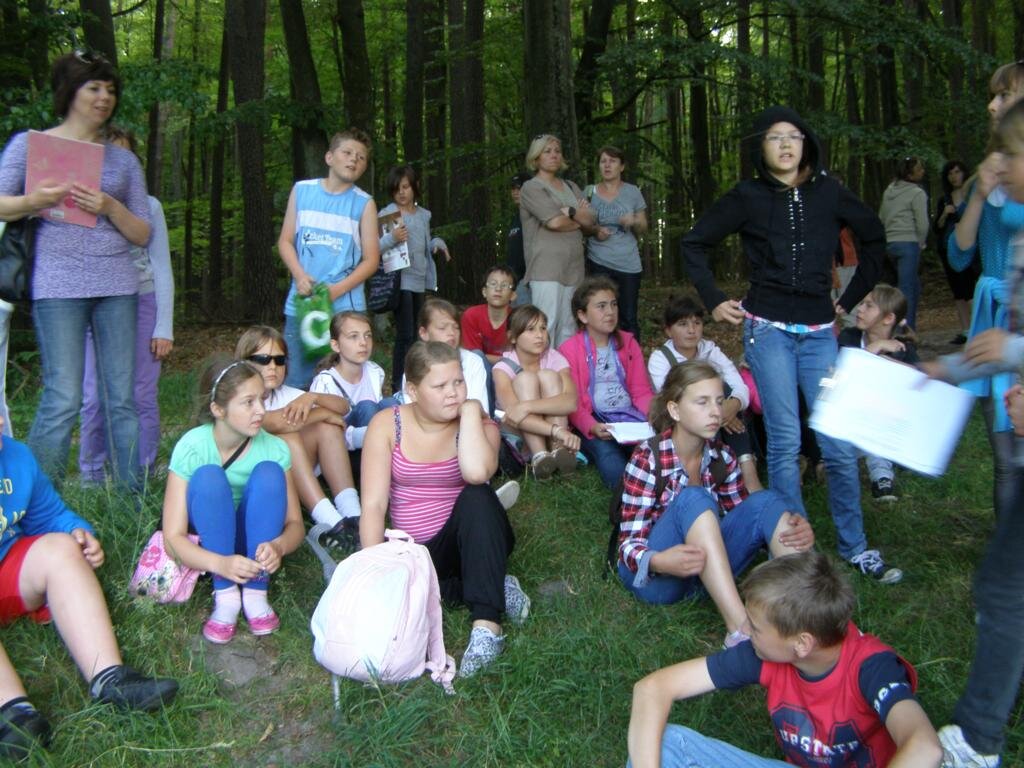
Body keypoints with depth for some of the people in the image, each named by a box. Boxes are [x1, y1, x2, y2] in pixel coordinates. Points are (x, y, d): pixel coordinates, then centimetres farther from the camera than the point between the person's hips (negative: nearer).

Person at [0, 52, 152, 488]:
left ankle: (134, 497, 8)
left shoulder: (123, 160, 17)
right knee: (64, 400, -9)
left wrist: (110, 208, -7)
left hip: (117, 285, 3)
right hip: (59, 283, -3)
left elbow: (143, 235, 12)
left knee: (123, 398, 2)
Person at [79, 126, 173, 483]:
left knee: (142, 397, 1)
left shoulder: (148, 205, 8)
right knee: (93, 398, 0)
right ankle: (91, 480, 14)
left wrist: (164, 327, 2)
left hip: (140, 303, 0)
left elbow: (161, 269, 7)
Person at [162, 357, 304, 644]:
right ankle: (226, 596, -24)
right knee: (208, 477, -29)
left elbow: (295, 524, -12)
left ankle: (255, 593, -21)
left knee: (269, 473, -26)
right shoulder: (192, 447, -22)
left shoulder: (275, 448, -16)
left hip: (256, 541, 2)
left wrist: (278, 545, -37)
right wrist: (220, 563, -43)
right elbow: (173, 539, -23)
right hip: (207, 543, -1)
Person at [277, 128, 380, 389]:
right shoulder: (301, 190, 7)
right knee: (296, 384, 6)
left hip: (345, 307, -2)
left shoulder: (364, 203, 1)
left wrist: (337, 290, -12)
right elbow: (285, 241, 10)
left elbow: (371, 259, 1)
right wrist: (300, 276, -9)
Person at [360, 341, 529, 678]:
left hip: (472, 541, -1)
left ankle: (487, 623, -34)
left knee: (477, 495, -32)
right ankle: (494, 588, -12)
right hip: (415, 551, 2)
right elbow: (373, 504, -13)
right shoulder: (387, 425, -6)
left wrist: (470, 410, -22)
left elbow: (476, 472, -34)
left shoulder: (479, 424, -9)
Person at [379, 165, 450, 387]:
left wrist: (437, 243, 3)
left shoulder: (424, 215, 14)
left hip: (420, 281, 7)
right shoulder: (387, 213, -5)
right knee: (405, 335, -12)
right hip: (400, 280, -6)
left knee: (414, 335, 9)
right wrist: (391, 238, -31)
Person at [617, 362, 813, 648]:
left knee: (764, 502, -16)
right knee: (693, 499, -32)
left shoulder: (721, 457, 0)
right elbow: (630, 542, -16)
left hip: (709, 571, 5)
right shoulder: (647, 459, -15)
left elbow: (749, 515, 5)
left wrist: (796, 531, -17)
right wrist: (659, 562, -40)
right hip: (653, 575, -5)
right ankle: (740, 630, -40)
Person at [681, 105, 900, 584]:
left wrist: (852, 297, 14)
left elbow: (873, 236, 20)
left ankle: (854, 548, 15)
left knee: (840, 444, 0)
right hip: (768, 329, -2)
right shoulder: (747, 197, 2)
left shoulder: (828, 193, 7)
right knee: (785, 443, -3)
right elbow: (694, 244, 9)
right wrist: (714, 302, 3)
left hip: (819, 332, 2)